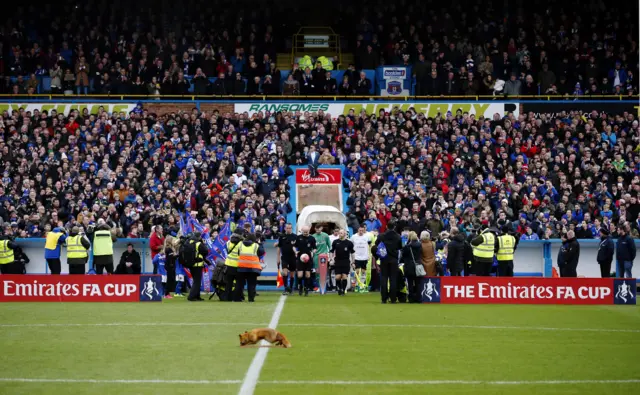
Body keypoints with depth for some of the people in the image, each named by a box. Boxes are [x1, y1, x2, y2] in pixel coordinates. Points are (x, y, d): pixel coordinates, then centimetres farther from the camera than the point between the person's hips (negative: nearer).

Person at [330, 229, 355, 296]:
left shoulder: (349, 243, -1)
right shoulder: (335, 242, 3)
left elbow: (352, 253, 7)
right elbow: (332, 251, 10)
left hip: (346, 262, -1)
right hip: (337, 262, 1)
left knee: (344, 277, -6)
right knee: (338, 277, -4)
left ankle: (343, 290, 5)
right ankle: (339, 288, 19)